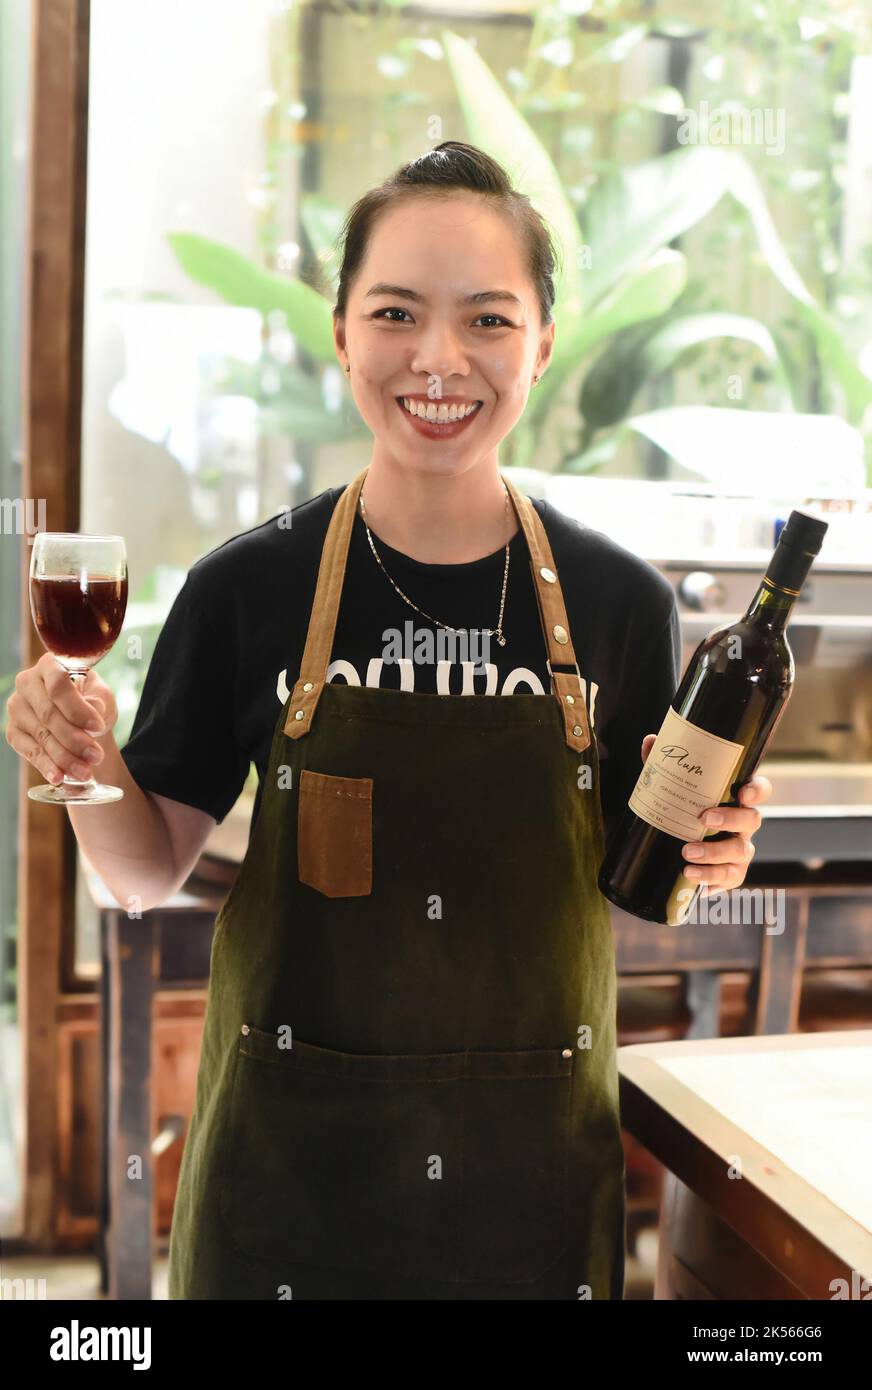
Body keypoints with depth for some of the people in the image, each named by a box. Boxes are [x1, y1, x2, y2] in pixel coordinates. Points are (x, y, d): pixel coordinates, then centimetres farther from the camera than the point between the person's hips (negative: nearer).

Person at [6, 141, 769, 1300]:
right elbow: (153, 872, -2)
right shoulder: (249, 587, -9)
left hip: (532, 1159, 2)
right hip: (293, 1151, -1)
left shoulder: (618, 599, -6)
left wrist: (704, 852, -16)